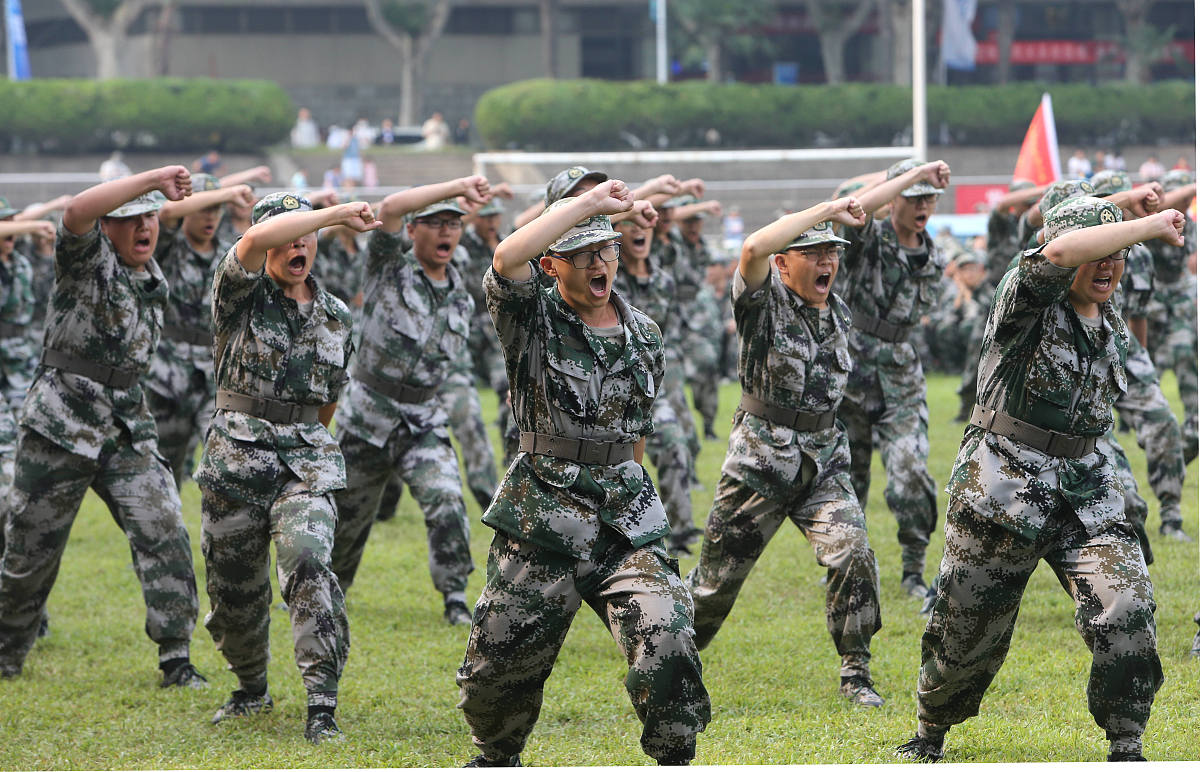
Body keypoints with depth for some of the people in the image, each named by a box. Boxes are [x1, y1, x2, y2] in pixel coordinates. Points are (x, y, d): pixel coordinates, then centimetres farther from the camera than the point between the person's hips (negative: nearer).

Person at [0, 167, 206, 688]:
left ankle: (176, 660, -10)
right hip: (60, 427, -5)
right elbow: (77, 212, -32)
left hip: (126, 431, 5)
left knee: (164, 535, -13)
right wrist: (152, 179, -33)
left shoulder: (154, 282, 12)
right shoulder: (88, 257, -8)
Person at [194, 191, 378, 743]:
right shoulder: (241, 291, -2)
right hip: (236, 455, -1)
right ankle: (252, 689, 34)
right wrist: (338, 214, -24)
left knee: (308, 565, -21)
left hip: (304, 459, 1)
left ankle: (322, 708, -24)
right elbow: (253, 242, -26)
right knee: (234, 588, 7)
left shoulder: (335, 316, 11)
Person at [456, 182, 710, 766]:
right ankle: (496, 760, 33)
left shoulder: (644, 334, 11)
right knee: (496, 671, 4)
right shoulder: (533, 318, -3)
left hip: (627, 523, 2)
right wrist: (589, 202, -23)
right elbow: (507, 259, -25)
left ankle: (676, 765, -2)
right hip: (541, 526, -2)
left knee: (669, 650, -18)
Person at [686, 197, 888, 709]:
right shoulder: (764, 300, -10)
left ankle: (856, 675, -7)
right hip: (761, 457, -4)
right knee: (720, 573, 5)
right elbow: (755, 247, -32)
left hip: (823, 461, 4)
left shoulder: (839, 314, 10)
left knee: (852, 553, -17)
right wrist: (827, 210, -29)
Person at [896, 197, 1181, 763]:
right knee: (968, 632, 6)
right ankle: (929, 734, 33)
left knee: (1127, 608, -17)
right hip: (1003, 487, -5)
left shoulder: (1112, 326, 10)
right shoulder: (1028, 300, -12)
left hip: (1085, 493, 5)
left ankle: (1125, 749, -5)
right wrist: (1153, 225, -30)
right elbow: (1059, 253, -35)